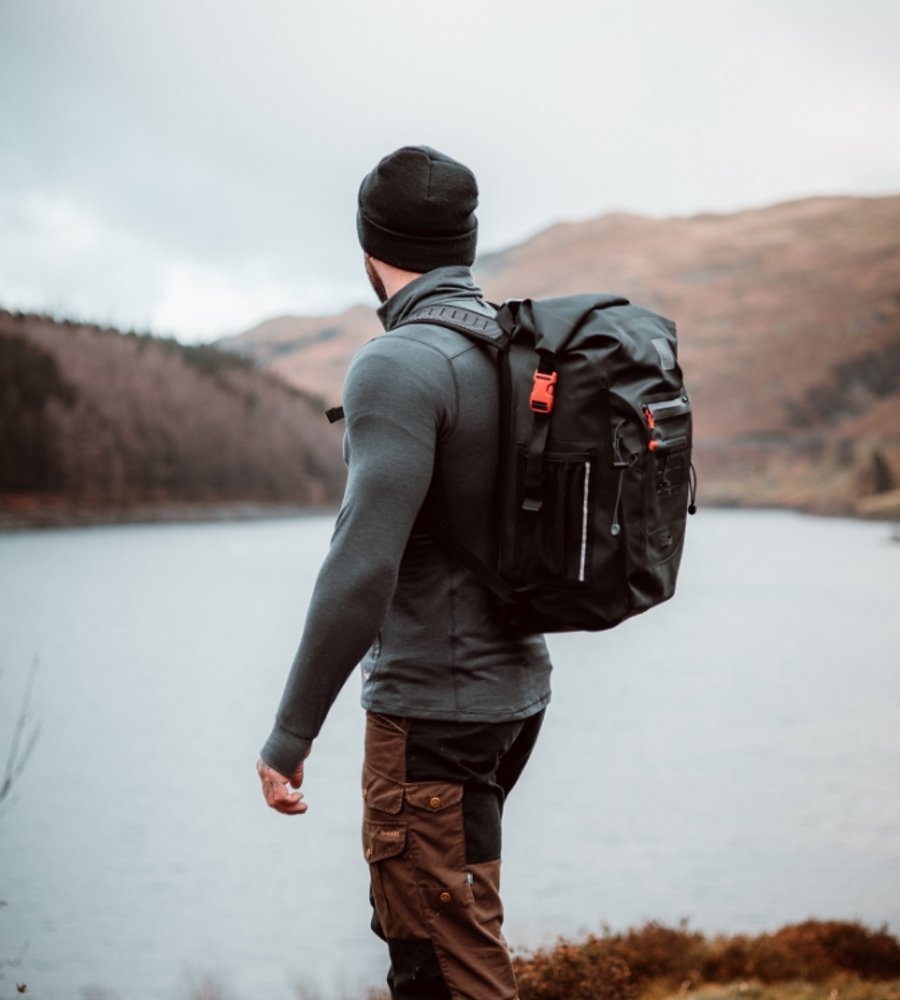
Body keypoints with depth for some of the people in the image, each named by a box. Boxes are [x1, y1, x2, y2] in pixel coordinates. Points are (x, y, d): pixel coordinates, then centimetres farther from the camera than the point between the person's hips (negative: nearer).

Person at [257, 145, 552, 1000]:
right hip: (517, 690, 9)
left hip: (433, 712, -9)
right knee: (406, 920, 22)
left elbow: (363, 567, -26)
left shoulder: (400, 367, -19)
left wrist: (290, 734, -20)